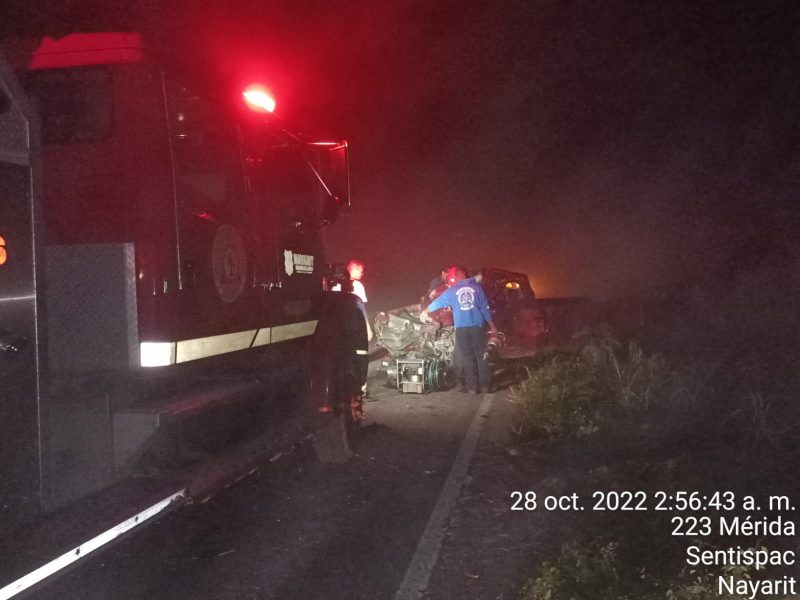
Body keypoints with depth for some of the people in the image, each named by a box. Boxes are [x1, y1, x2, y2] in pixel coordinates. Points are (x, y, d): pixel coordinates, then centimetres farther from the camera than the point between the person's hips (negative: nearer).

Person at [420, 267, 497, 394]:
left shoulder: (452, 290, 2)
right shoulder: (477, 287, 1)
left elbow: (438, 302, 16)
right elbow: (485, 308, 2)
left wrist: (425, 312, 32)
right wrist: (492, 326, 10)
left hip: (461, 329, 0)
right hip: (477, 327, 1)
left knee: (467, 358, 6)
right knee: (481, 355, 7)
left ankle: (473, 387, 5)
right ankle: (486, 385, 8)